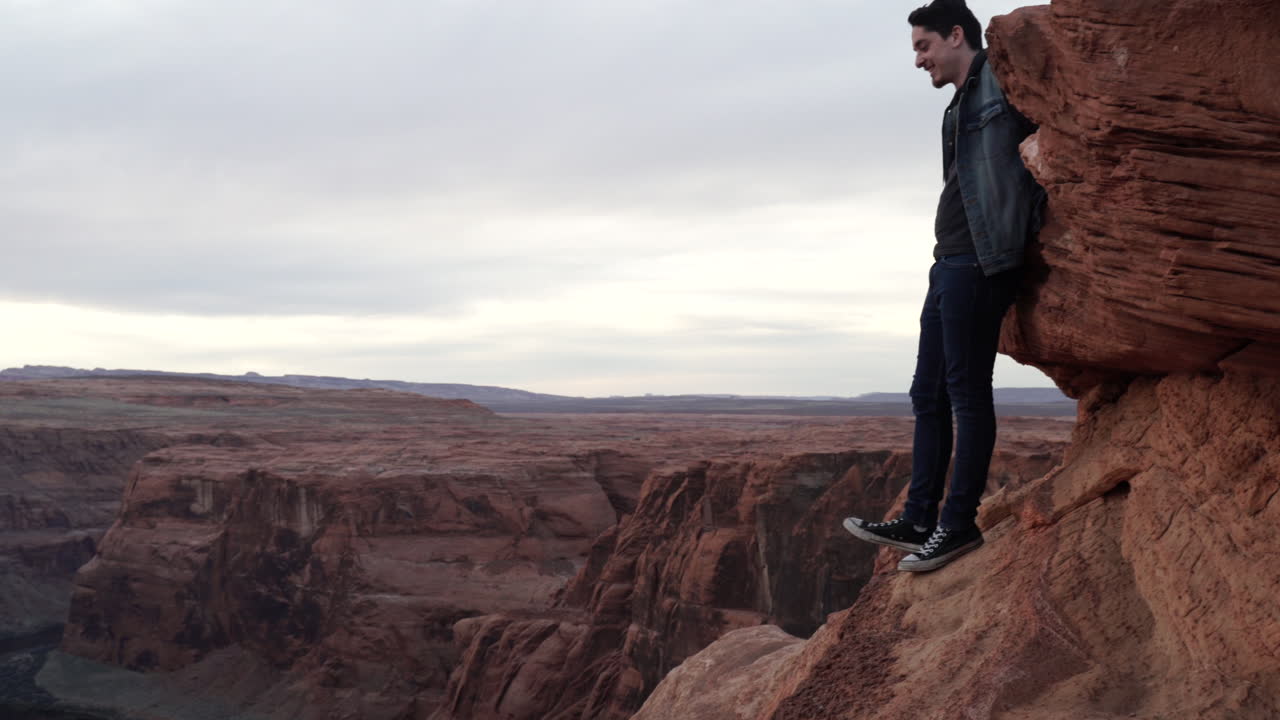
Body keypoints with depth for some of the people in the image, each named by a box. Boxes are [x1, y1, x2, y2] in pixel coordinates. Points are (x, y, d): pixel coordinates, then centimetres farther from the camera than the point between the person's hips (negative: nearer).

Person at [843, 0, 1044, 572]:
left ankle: (959, 524, 3)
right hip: (949, 265, 10)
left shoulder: (1001, 77, -3)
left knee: (967, 393, -5)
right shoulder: (961, 106, 23)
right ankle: (918, 521, 17)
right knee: (929, 397, 10)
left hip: (978, 262, -10)